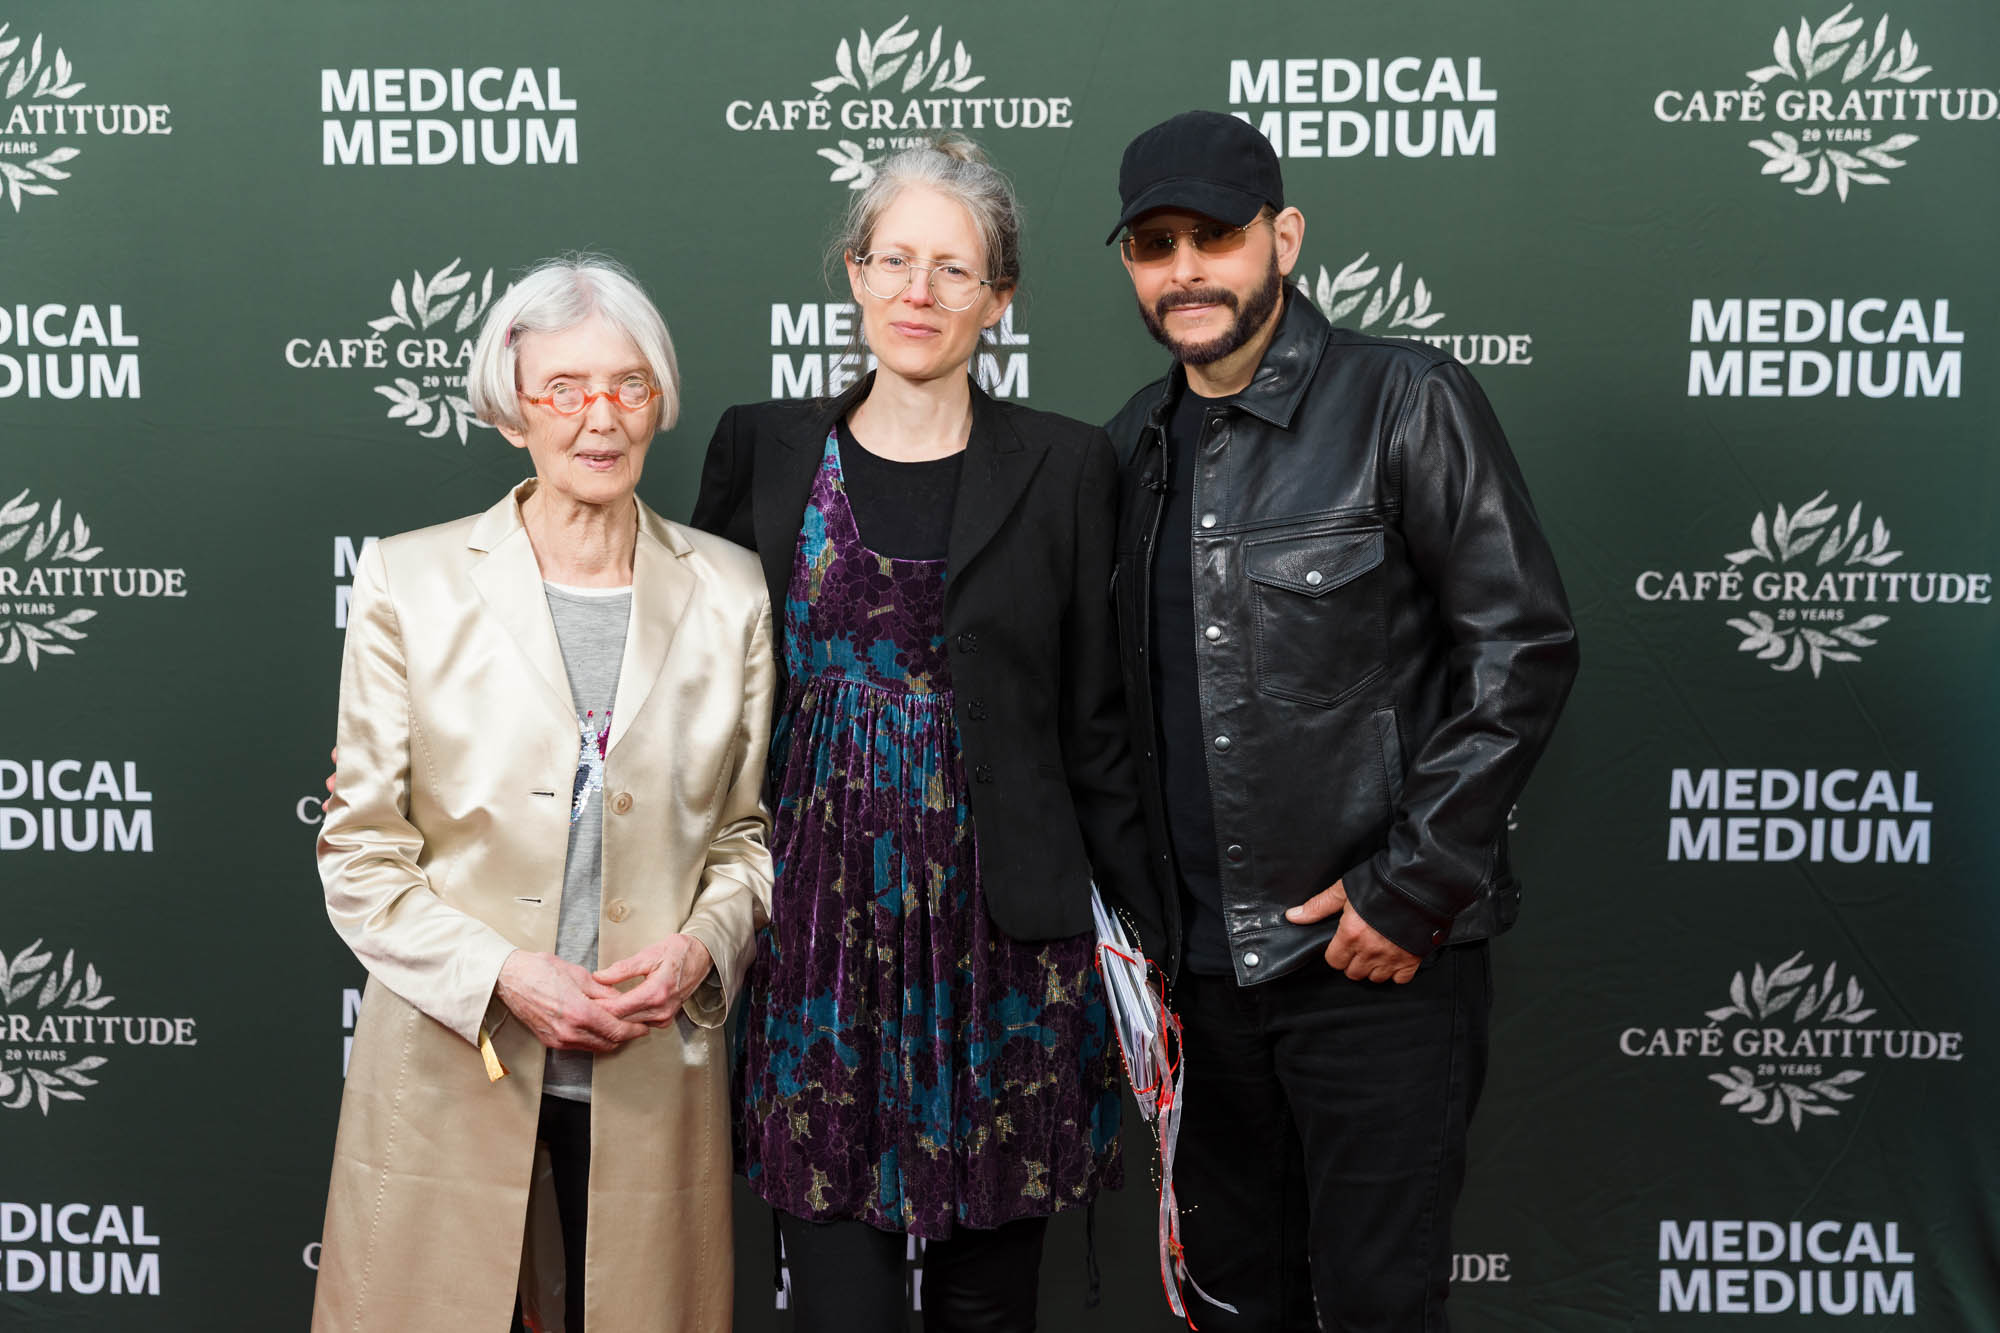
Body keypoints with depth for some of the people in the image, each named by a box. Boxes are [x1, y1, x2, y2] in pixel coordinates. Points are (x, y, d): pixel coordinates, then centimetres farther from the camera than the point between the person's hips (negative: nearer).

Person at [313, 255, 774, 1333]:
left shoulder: (729, 591, 4)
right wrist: (502, 975, -14)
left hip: (652, 1074, 2)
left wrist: (701, 946, -8)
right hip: (448, 1074, -1)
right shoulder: (410, 581, -1)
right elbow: (359, 854, -1)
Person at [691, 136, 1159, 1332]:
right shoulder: (763, 449, 6)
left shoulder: (1065, 468, 3)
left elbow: (1095, 727, 5)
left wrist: (1150, 931, 4)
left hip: (1001, 933, 0)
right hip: (817, 930, 0)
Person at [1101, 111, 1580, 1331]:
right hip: (1206, 959, 6)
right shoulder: (1138, 442, 10)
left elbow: (1527, 646, -12)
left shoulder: (1408, 403, -8)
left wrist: (1415, 889, -14)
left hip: (1380, 961, -5)